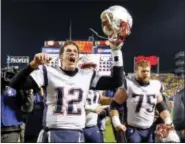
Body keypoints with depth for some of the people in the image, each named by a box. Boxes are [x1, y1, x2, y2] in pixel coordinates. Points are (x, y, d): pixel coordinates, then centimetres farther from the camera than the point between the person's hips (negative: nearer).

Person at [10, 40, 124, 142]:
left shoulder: (88, 75, 8)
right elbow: (16, 84, -8)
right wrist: (33, 65, -26)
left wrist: (116, 50, 0)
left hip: (77, 135, 3)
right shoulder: (48, 72, -1)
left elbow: (116, 82, 5)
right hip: (52, 134, -3)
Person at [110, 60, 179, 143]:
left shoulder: (155, 86, 4)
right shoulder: (128, 85, -11)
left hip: (149, 130, 5)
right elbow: (114, 105, -7)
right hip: (133, 129, -5)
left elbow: (162, 107, 11)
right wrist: (116, 123, -18)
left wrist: (168, 122, -4)